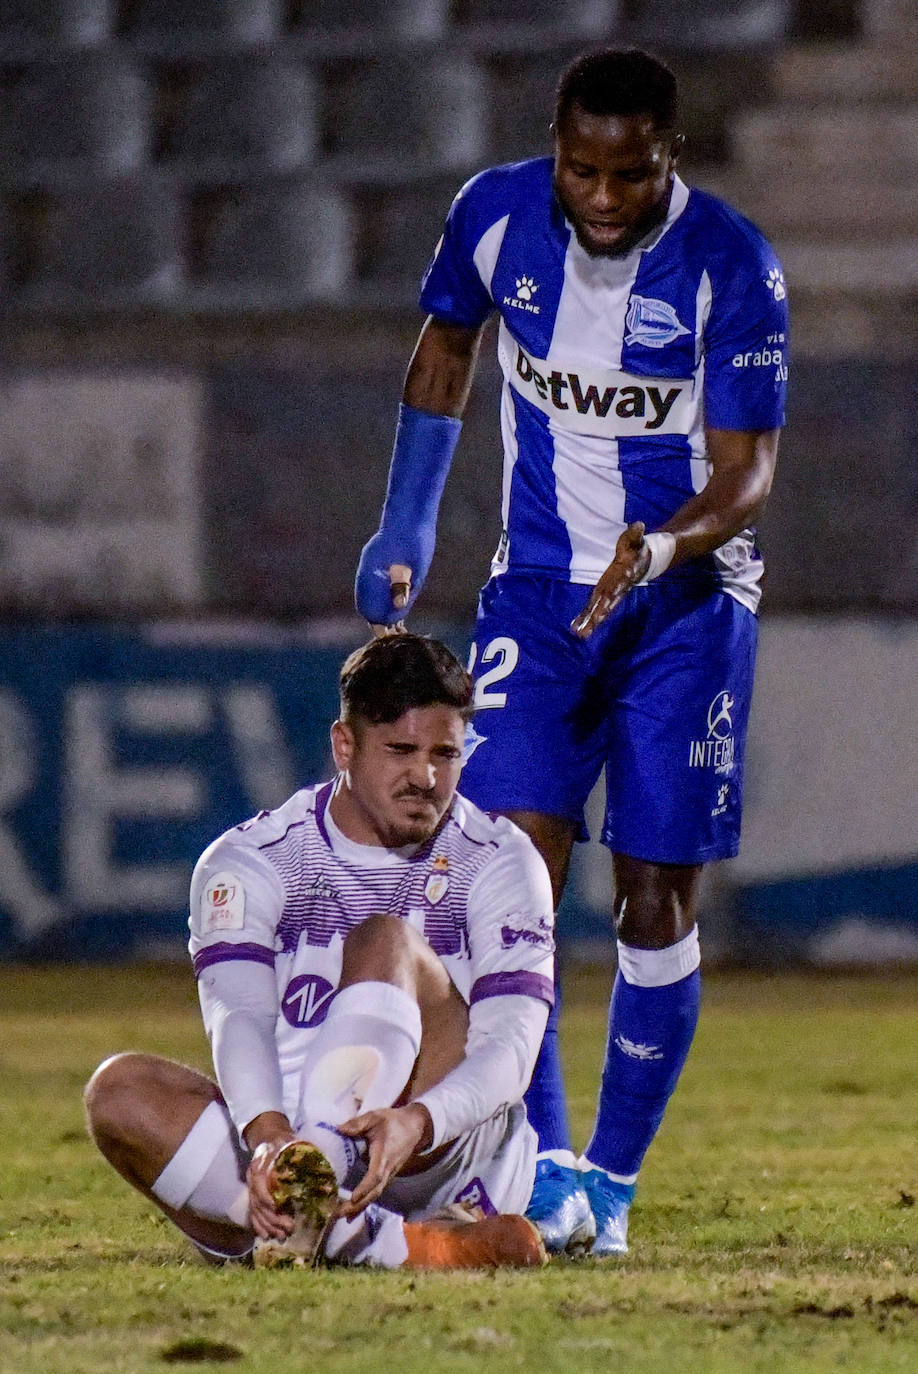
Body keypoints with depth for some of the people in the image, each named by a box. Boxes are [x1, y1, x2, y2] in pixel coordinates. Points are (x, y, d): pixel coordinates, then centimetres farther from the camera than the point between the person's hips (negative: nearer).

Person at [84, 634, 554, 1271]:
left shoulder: (498, 860, 3)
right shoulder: (248, 860, 4)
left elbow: (511, 1043, -12)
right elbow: (238, 1016, -14)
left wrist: (415, 1123, -35)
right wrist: (265, 1132, -37)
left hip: (445, 1157, -2)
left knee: (385, 938, -23)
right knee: (120, 1089, -25)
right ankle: (394, 1244, -41)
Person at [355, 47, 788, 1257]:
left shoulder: (732, 268, -17)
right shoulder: (496, 216, -8)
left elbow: (746, 473, -17)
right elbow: (446, 350, 13)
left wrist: (660, 547, -37)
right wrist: (405, 525, 12)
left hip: (686, 602, -2)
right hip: (540, 588, 2)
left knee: (657, 902, -2)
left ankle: (612, 1180, 10)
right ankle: (537, 1166, -16)